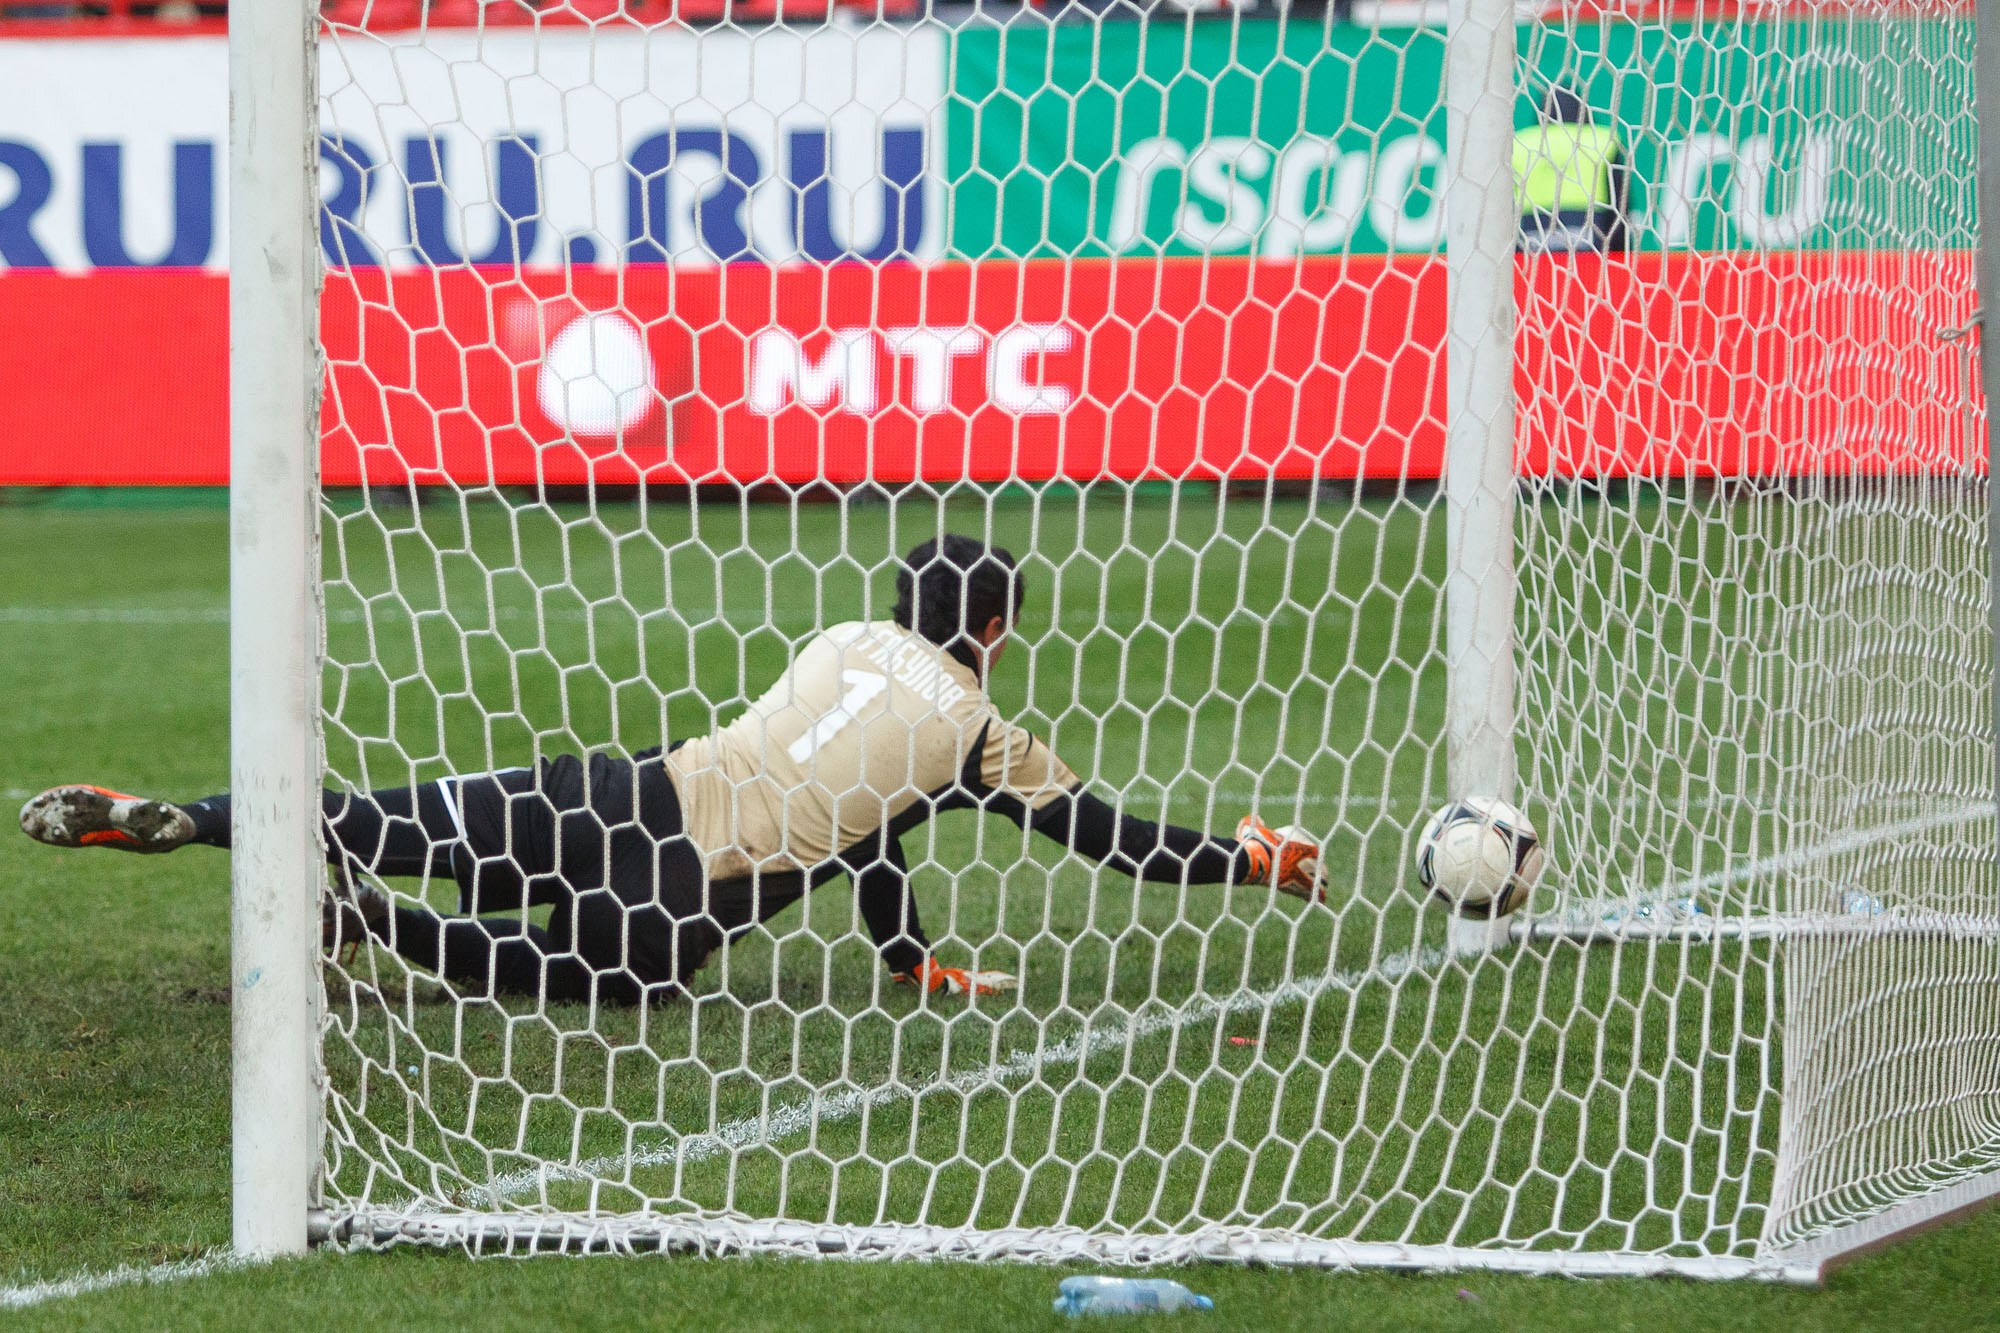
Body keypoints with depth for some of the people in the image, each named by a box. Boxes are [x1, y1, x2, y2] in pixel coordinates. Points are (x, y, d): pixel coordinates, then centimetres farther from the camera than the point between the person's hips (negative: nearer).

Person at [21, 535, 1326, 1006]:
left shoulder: (848, 642, 26)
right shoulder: (982, 737, 12)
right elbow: (1120, 844, 20)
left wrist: (921, 960, 46)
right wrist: (1256, 860, 36)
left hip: (622, 795, 5)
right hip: (680, 916, -5)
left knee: (389, 824, 1)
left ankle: (152, 819, -18)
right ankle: (369, 920, -17)